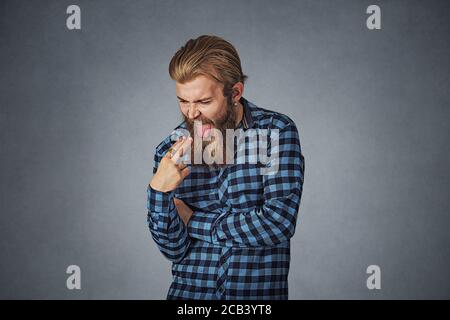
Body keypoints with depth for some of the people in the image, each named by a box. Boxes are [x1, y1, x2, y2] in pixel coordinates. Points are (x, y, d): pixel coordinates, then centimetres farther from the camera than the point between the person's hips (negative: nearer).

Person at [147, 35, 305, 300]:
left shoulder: (277, 131, -7)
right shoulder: (170, 151, -1)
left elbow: (279, 224, -16)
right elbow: (175, 250, -2)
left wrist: (195, 222, -8)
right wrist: (159, 191, -18)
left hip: (258, 292, -1)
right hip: (188, 291, 2)